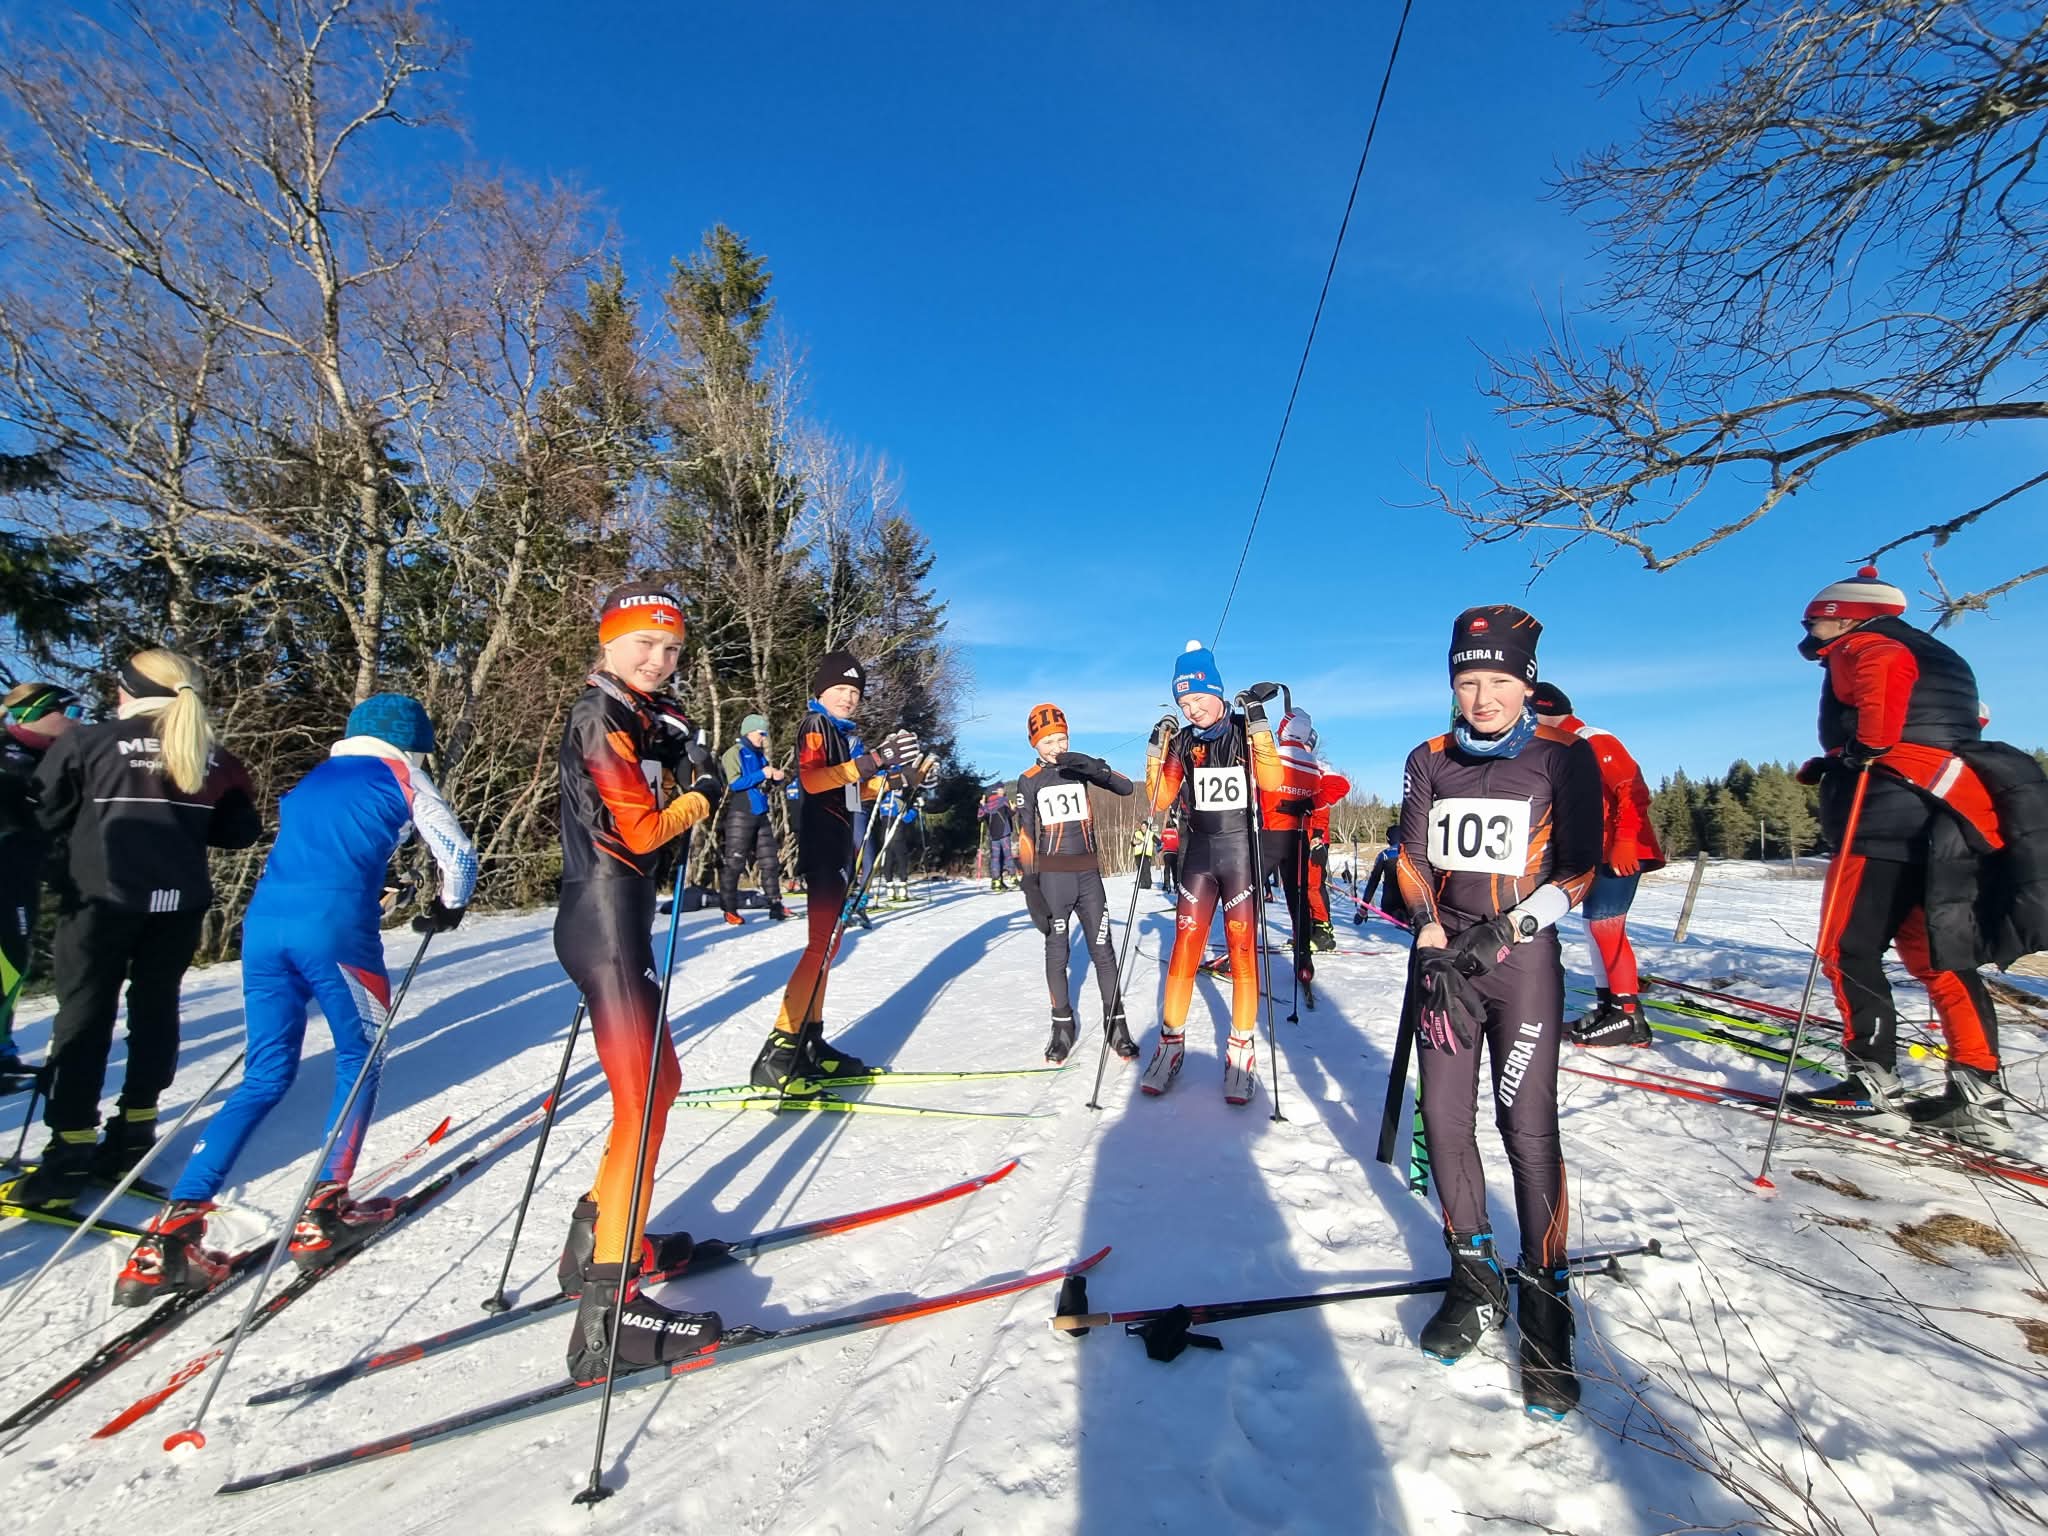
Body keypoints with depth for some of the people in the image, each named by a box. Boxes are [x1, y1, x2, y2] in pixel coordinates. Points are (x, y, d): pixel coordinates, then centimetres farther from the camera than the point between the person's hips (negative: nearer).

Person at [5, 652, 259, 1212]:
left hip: (102, 897, -3)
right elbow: (241, 831, 6)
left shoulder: (87, 741, -4)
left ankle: (71, 1149, 5)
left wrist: (93, 820, 18)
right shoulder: (213, 757, 3)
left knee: (85, 1015, 4)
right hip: (180, 901, 3)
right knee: (156, 1007, 12)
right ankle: (135, 1130, 20)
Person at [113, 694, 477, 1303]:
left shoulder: (313, 779, 27)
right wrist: (448, 908, 23)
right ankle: (322, 1213, 8)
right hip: (336, 927, -6)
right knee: (359, 1062, 10)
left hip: (263, 921, 6)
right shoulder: (402, 777, 9)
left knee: (265, 1077, 13)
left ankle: (173, 1229, 5)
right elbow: (459, 855, 6)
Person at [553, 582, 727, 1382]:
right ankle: (609, 1304, -3)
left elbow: (707, 778, 11)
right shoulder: (601, 716, -11)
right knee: (643, 1103, -9)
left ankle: (599, 1233, 31)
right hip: (606, 920, -10)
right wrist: (692, 800, -1)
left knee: (660, 1081, 18)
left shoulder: (648, 716, 17)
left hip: (614, 921, 10)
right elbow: (641, 832, -16)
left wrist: (693, 771, -6)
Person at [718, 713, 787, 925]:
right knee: (734, 862, -5)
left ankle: (775, 904, 13)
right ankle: (729, 909, 2)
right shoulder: (734, 753, -4)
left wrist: (776, 778, 4)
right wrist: (762, 774, -17)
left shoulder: (760, 755, 16)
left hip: (761, 814, 7)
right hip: (740, 814, -7)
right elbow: (734, 783, -14)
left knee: (770, 860, 7)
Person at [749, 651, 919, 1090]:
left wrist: (895, 777, 11)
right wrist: (873, 760, -30)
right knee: (821, 945, -14)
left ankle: (810, 1042, 18)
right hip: (822, 848, -9)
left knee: (827, 945, 10)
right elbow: (812, 779, -23)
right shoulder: (815, 724, -6)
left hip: (844, 849, 9)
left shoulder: (849, 733, 19)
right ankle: (776, 1055, -13)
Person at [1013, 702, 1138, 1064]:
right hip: (1052, 875, -1)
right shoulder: (1029, 780, 1)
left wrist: (1095, 767, -23)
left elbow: (1125, 788, -6)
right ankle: (1062, 1026, 17)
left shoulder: (1080, 767, 4)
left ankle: (1115, 1023, 12)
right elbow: (1025, 835, -1)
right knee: (1057, 951, 6)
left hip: (1088, 872, 1)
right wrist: (1030, 886, -7)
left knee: (1102, 948, 1)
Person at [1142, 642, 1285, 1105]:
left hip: (1242, 849, -2)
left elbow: (1272, 781, -17)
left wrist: (1258, 723, -23)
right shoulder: (1182, 741, 5)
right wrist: (1158, 751, -8)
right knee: (1184, 946, 0)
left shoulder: (1247, 731, -2)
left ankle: (1241, 1049, 10)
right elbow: (1159, 802, 3)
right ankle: (1171, 1042, 11)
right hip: (1198, 850, 2)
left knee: (1242, 948, -1)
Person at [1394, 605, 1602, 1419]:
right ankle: (1475, 1279, 21)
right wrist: (1431, 933, -9)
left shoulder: (1563, 757, -2)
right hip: (1442, 955, 3)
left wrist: (1504, 930, -16)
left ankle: (1545, 1301, 11)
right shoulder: (1429, 760, 7)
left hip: (1523, 957, -3)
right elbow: (1411, 857, 6)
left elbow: (1579, 869, -4)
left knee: (1529, 1128, -6)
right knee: (1444, 1117, 5)